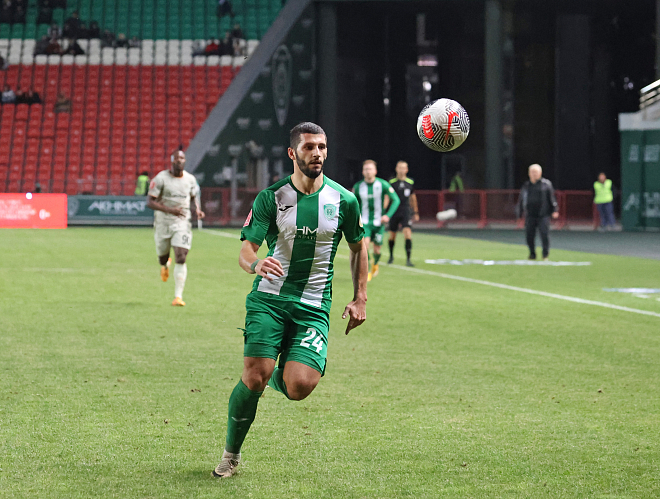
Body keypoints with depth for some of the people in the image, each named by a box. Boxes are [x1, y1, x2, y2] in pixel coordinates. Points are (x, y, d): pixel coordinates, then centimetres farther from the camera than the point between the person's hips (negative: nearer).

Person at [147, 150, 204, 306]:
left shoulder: (190, 179, 3)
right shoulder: (161, 178, -10)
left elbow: (194, 196, 22)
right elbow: (150, 202, -13)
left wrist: (198, 209, 0)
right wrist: (169, 210, -25)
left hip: (182, 223, 1)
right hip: (163, 222, -1)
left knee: (181, 258, -12)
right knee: (162, 255, 13)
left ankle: (178, 296, -10)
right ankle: (165, 264, 55)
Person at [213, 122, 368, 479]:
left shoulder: (344, 201, 2)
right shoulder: (270, 198, -3)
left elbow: (358, 247, 17)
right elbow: (246, 250, -6)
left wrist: (360, 298, 11)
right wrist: (256, 264, -30)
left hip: (313, 307, 1)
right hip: (269, 299, -1)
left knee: (299, 388, -17)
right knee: (253, 379, -16)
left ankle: (280, 374, 22)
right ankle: (231, 453, 8)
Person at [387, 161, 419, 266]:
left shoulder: (410, 182, 6)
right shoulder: (392, 182, -1)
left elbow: (413, 197, 18)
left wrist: (416, 212, 23)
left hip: (406, 212, 0)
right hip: (394, 211, 0)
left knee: (408, 233, -16)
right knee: (392, 235, 8)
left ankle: (408, 259, -14)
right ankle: (391, 256, 33)